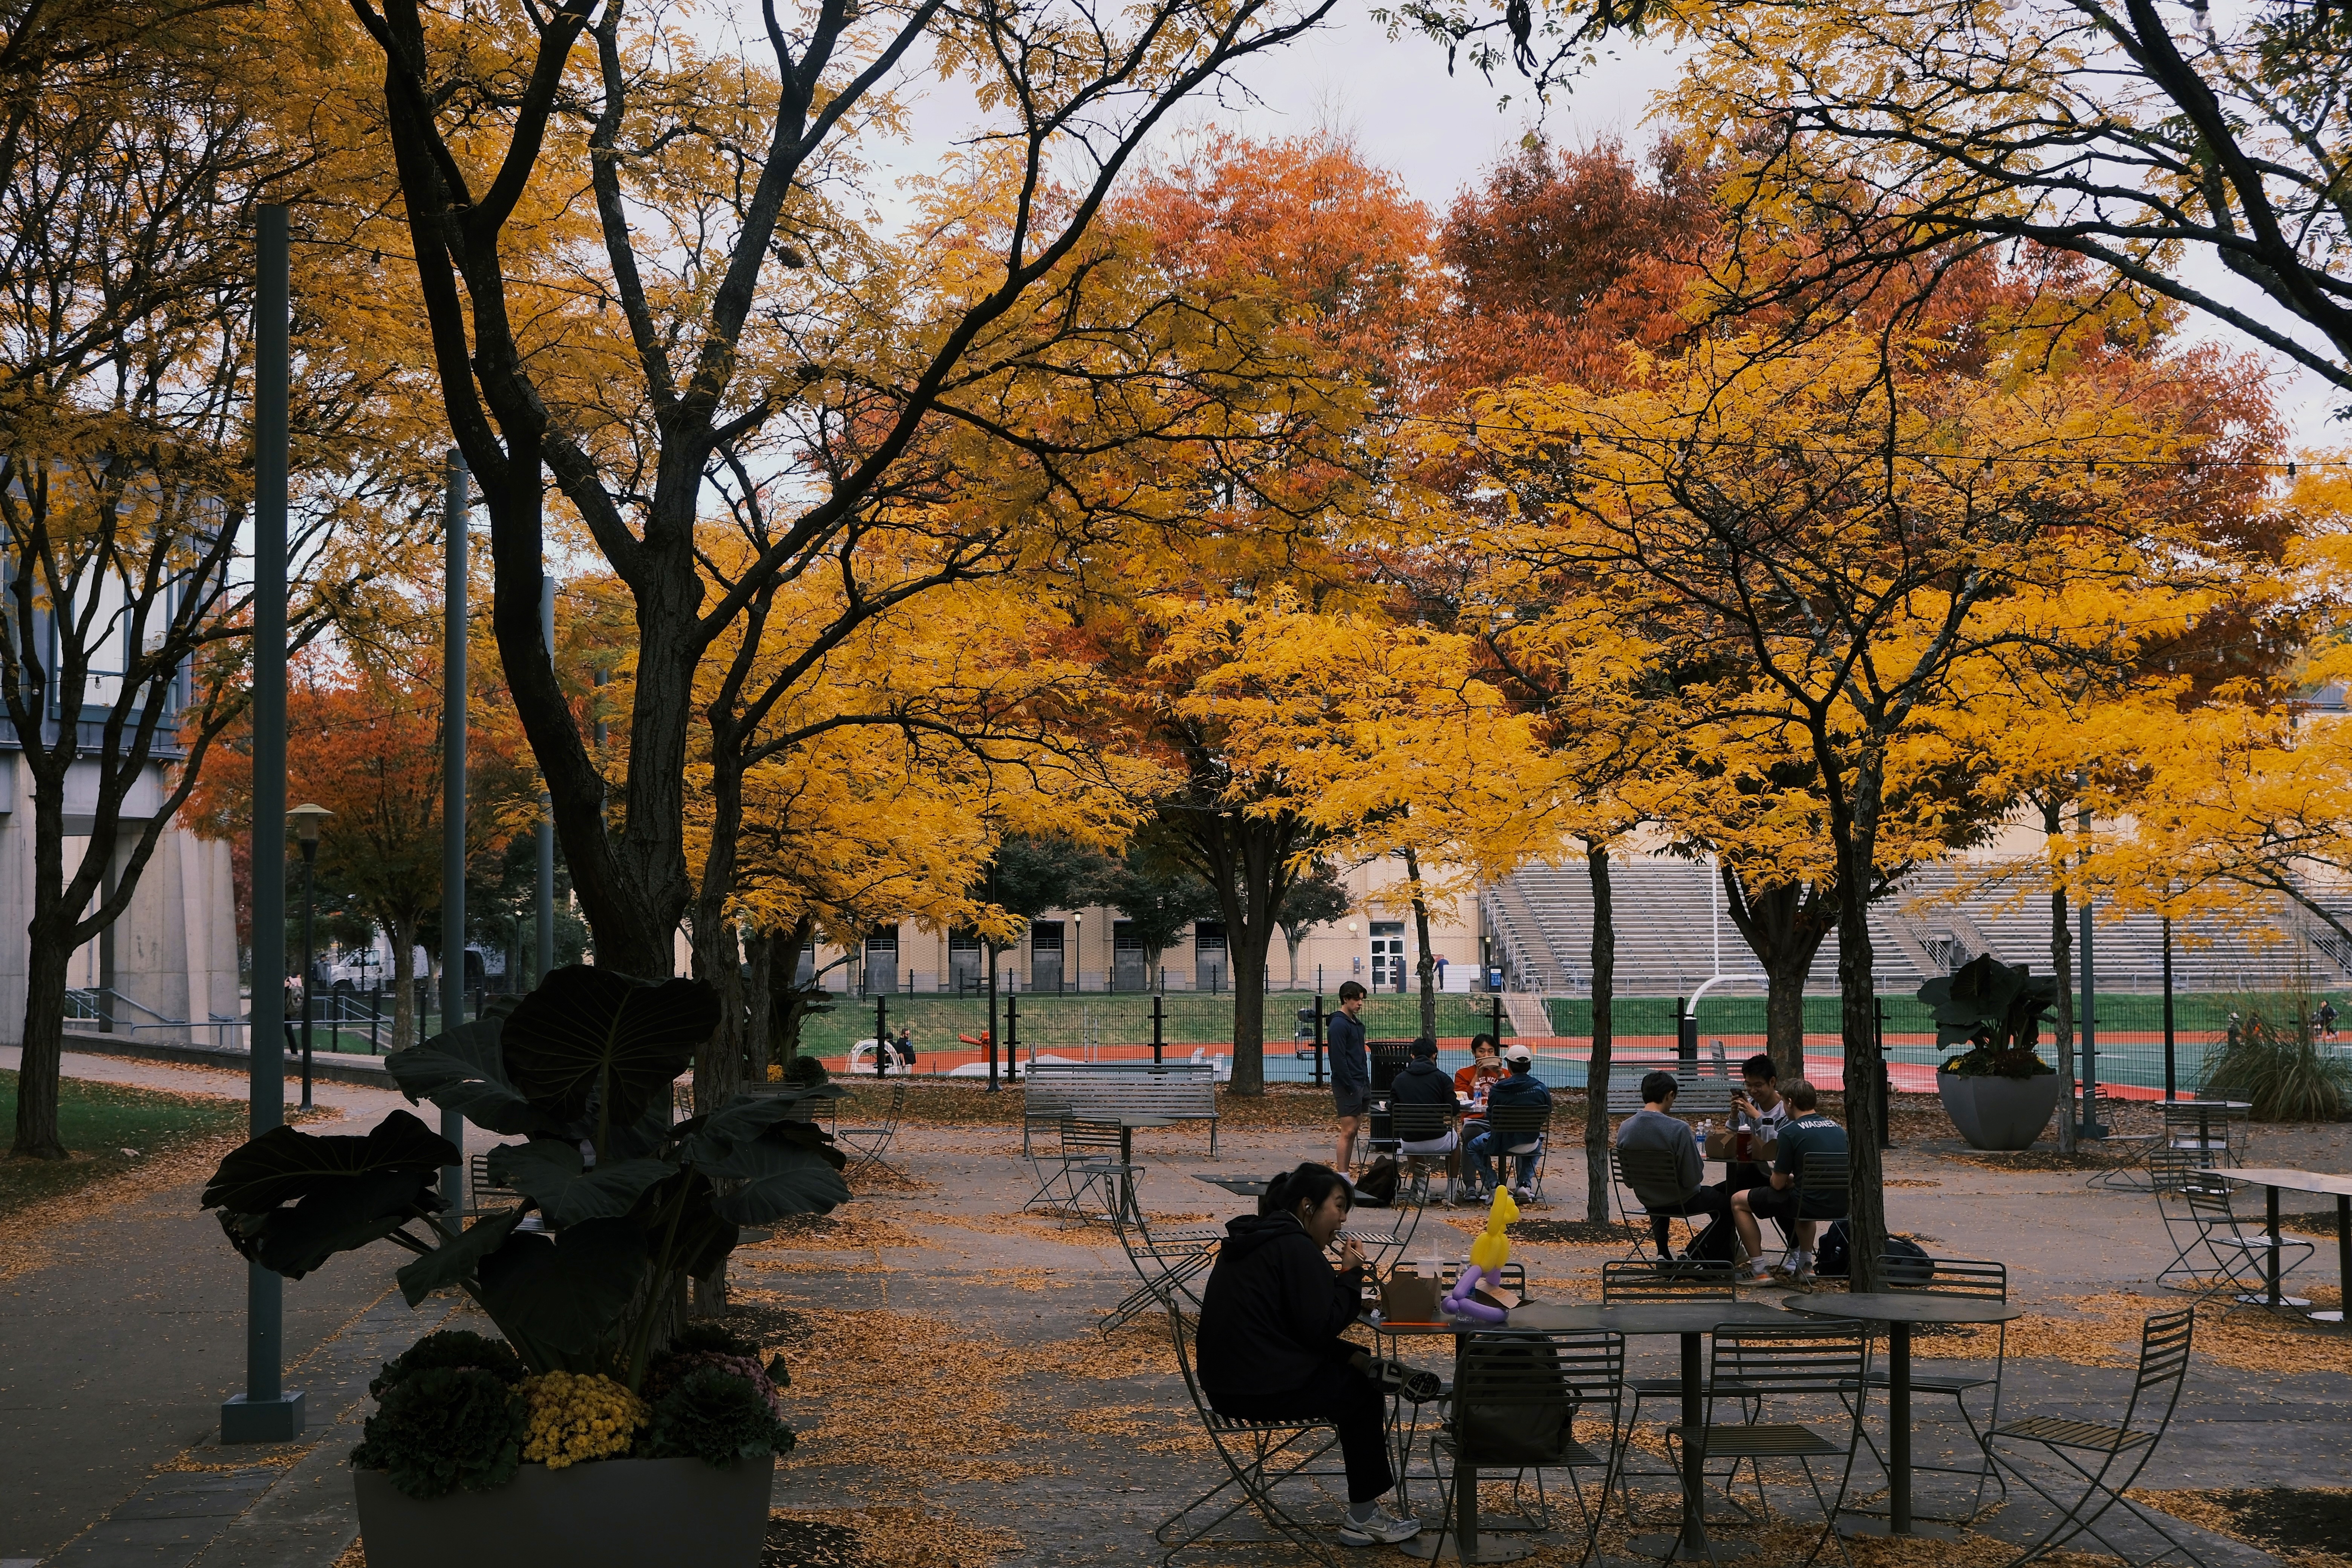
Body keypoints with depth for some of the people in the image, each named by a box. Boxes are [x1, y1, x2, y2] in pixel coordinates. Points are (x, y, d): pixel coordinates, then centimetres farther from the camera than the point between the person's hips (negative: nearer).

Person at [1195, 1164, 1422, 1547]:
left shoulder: (1254, 1240, 15)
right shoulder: (1295, 1248, -16)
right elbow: (1322, 1326, -19)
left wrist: (1355, 1357, 8)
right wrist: (1351, 1275, -6)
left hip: (1226, 1383, 10)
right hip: (1265, 1391, -10)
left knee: (1357, 1370, 21)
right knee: (1365, 1389, 9)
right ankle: (1364, 1516, 18)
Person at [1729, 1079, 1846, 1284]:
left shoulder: (1790, 1132, -11)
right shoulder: (1839, 1130, 9)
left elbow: (1778, 1184, -6)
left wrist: (1779, 1175, 16)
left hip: (1806, 1202, -7)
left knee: (1738, 1201, 12)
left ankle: (1758, 1271, 10)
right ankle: (1805, 1266, 33)